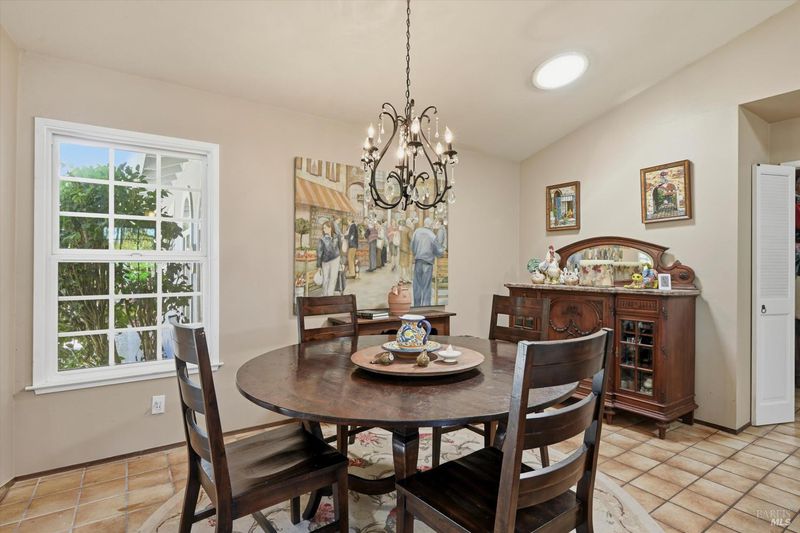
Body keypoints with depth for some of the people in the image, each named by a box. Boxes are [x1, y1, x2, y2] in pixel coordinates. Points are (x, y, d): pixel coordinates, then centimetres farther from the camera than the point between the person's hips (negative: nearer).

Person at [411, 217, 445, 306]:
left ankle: (417, 305, 17)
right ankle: (425, 305, 7)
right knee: (426, 286, 5)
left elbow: (412, 246, 6)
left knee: (417, 284, 12)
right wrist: (442, 251, 18)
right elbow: (439, 251, -4)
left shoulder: (417, 231, -2)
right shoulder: (433, 236, -11)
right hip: (428, 262, -3)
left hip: (418, 261, 3)